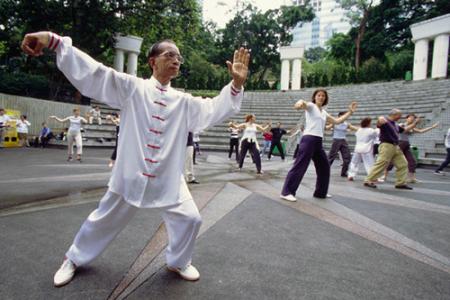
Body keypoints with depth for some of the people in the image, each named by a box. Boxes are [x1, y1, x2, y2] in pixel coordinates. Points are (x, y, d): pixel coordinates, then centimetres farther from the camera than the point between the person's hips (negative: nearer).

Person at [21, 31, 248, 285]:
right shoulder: (132, 87, -4)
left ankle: (179, 261, 31)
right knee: (105, 219, 14)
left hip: (168, 179, 3)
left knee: (190, 219, 2)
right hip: (131, 174, -2)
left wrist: (236, 84, -18)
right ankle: (74, 259, 42)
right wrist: (54, 41, -21)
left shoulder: (184, 102, 4)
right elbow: (94, 72, -11)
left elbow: (214, 110, -3)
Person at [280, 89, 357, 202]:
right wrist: (300, 103, -48)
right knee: (300, 166, -13)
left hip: (318, 142, 8)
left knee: (324, 166, 13)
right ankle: (286, 192, -11)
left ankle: (321, 192, 27)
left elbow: (337, 121, 29)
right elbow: (304, 104, -23)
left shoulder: (324, 112, 22)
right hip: (309, 139, -8)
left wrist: (350, 112, 26)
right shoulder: (311, 106, 1)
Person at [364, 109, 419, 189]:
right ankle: (368, 181, -7)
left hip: (396, 147, 9)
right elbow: (379, 124, -30)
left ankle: (401, 183, 18)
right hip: (386, 146, -9)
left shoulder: (395, 124, 20)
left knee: (402, 164, 9)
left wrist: (414, 123, 34)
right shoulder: (385, 121, -7)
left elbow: (405, 129, 36)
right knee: (381, 164, -12)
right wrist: (380, 120, -52)